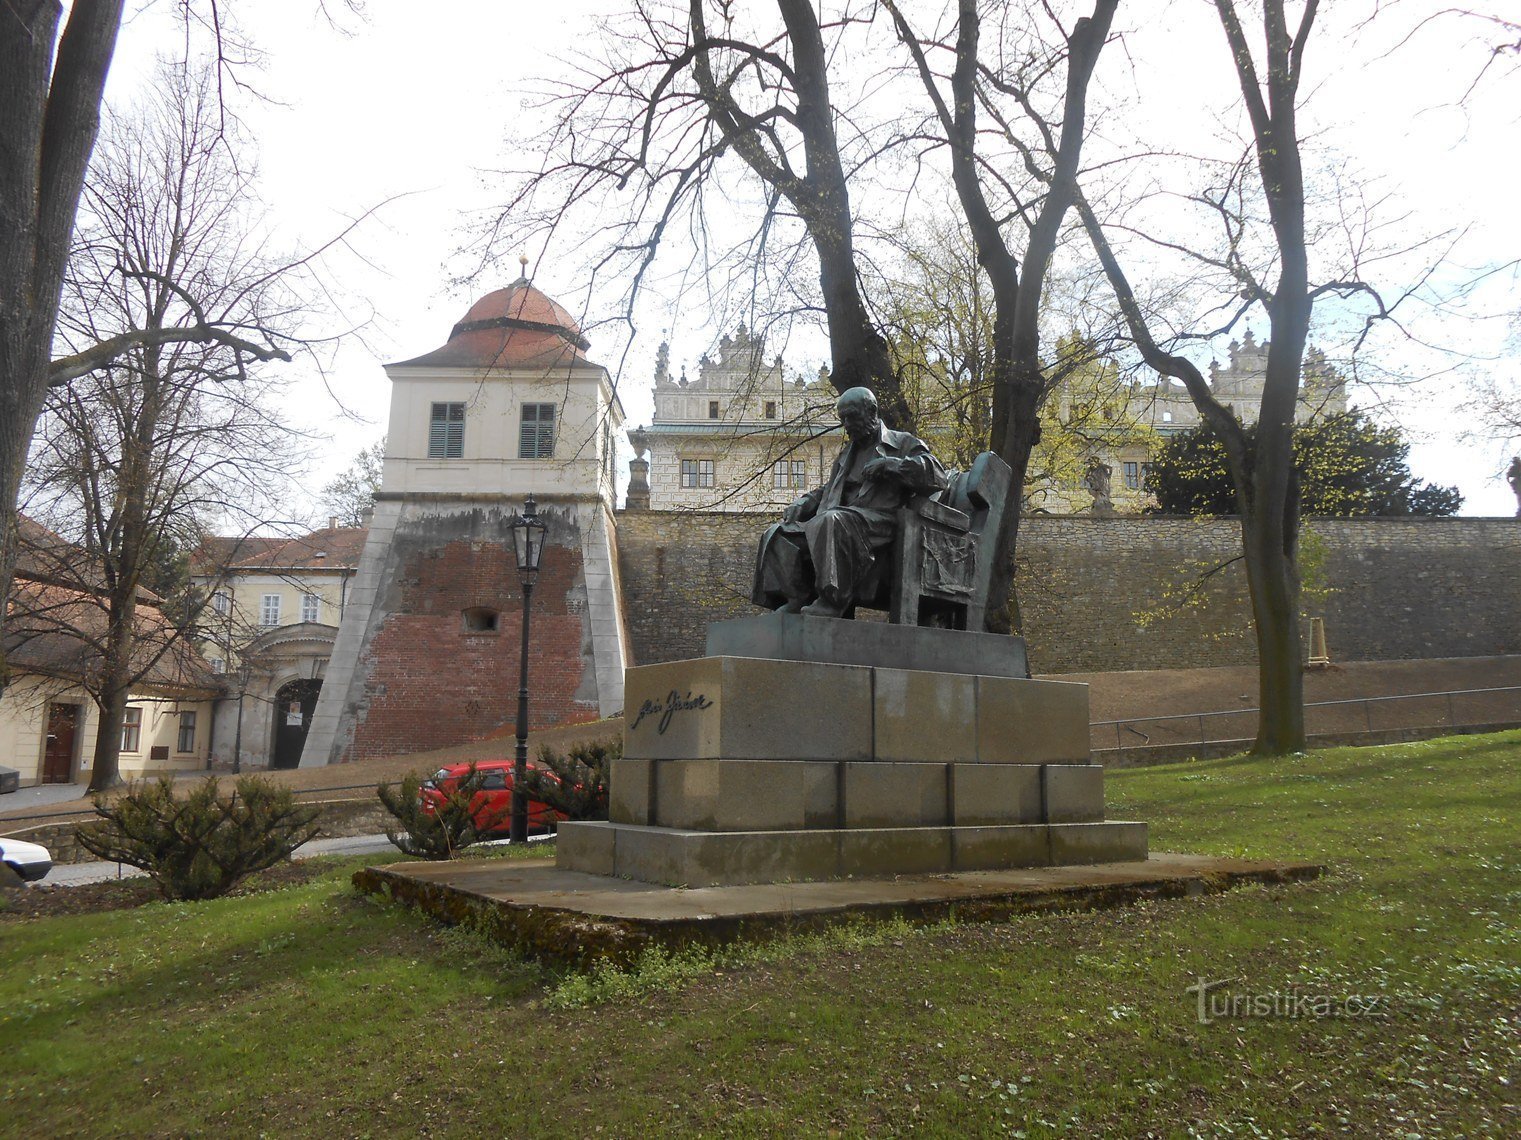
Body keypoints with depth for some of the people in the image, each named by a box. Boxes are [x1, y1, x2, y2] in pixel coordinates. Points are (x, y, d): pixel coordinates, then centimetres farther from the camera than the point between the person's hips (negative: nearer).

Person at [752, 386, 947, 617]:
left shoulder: (903, 444, 11)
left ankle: (832, 600, -42)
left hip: (877, 520, -8)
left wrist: (890, 464, -13)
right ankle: (794, 598, -17)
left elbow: (937, 476, -4)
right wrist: (803, 504, 15)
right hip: (842, 517, 8)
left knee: (832, 521, -40)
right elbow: (828, 490, 36)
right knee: (778, 534, -8)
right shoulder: (847, 454, 32)